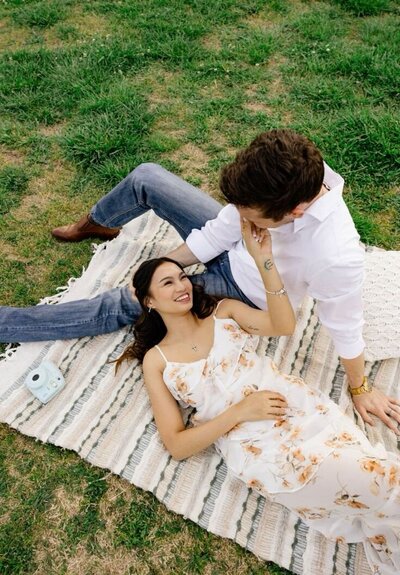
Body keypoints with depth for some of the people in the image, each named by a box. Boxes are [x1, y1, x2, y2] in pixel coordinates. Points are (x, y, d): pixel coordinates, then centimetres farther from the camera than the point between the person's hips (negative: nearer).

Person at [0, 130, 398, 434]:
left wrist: (360, 389, -5)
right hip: (228, 249, 5)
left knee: (119, 307, -11)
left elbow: (346, 329, -23)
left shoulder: (337, 257, -40)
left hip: (243, 292, -5)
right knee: (146, 178, -1)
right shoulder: (279, 182, -26)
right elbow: (223, 227, -14)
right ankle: (92, 224, 32)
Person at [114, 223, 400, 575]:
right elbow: (176, 445, 0)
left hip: (298, 406, 4)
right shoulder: (156, 359, 5)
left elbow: (284, 325, -3)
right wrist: (240, 411, -12)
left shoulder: (224, 310, 13)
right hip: (255, 446, -3)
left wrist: (264, 260, -12)